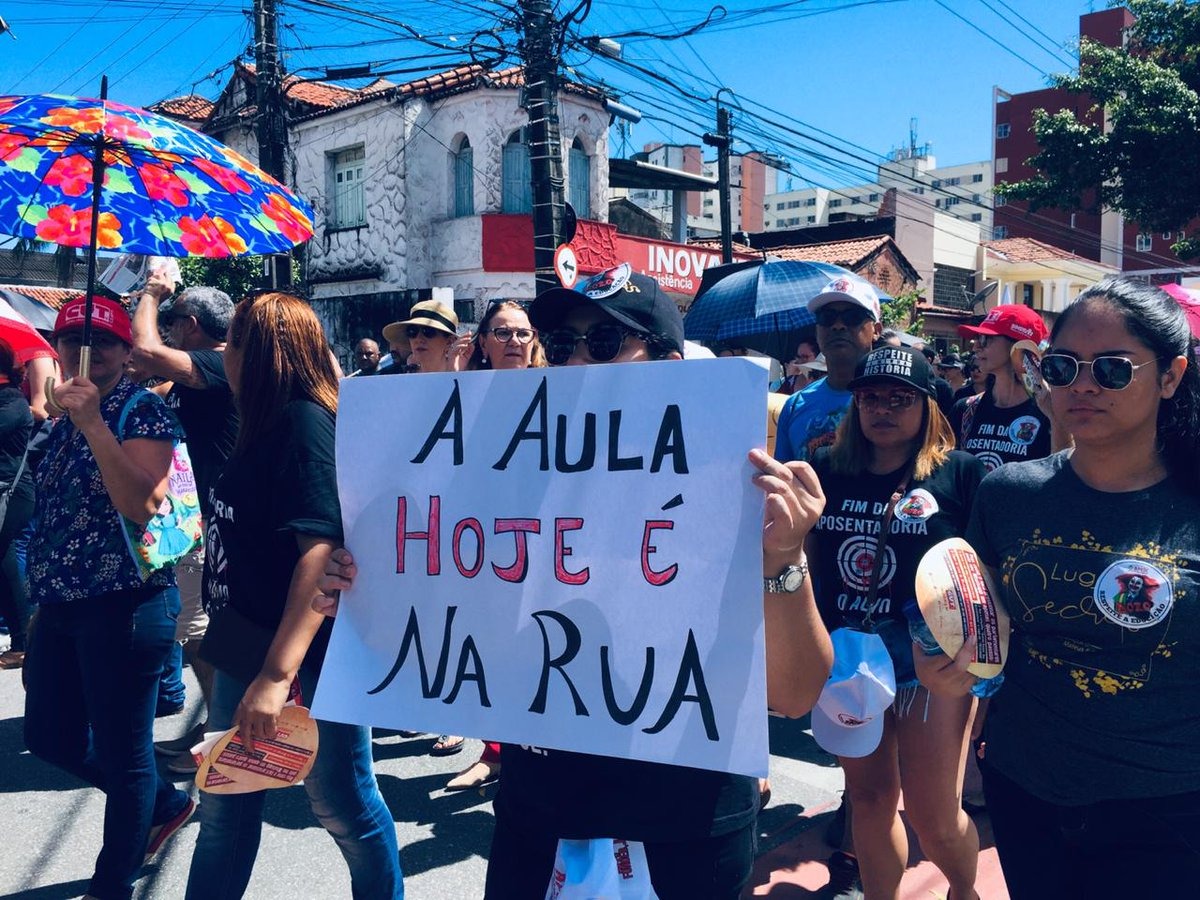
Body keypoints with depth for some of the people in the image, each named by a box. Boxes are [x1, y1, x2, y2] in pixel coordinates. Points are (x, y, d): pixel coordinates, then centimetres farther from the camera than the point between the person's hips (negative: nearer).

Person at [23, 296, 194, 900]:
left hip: (124, 606, -9)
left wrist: (93, 424, -28)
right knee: (50, 737, 17)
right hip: (61, 606, 9)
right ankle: (167, 805, 37)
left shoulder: (142, 412, -11)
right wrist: (45, 598, 21)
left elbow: (141, 504, -26)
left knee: (122, 752, 4)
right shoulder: (64, 420, 13)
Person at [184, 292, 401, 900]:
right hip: (247, 648, 9)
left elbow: (322, 549, -28)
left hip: (306, 657, -9)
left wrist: (278, 673, -34)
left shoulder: (306, 422, -18)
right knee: (223, 809, 19)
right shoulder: (269, 425, 10)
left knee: (342, 804, 9)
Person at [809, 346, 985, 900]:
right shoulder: (827, 470, 3)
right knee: (869, 800, 15)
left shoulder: (962, 474, -6)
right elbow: (805, 558, 12)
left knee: (933, 815, 5)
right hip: (847, 660, 3)